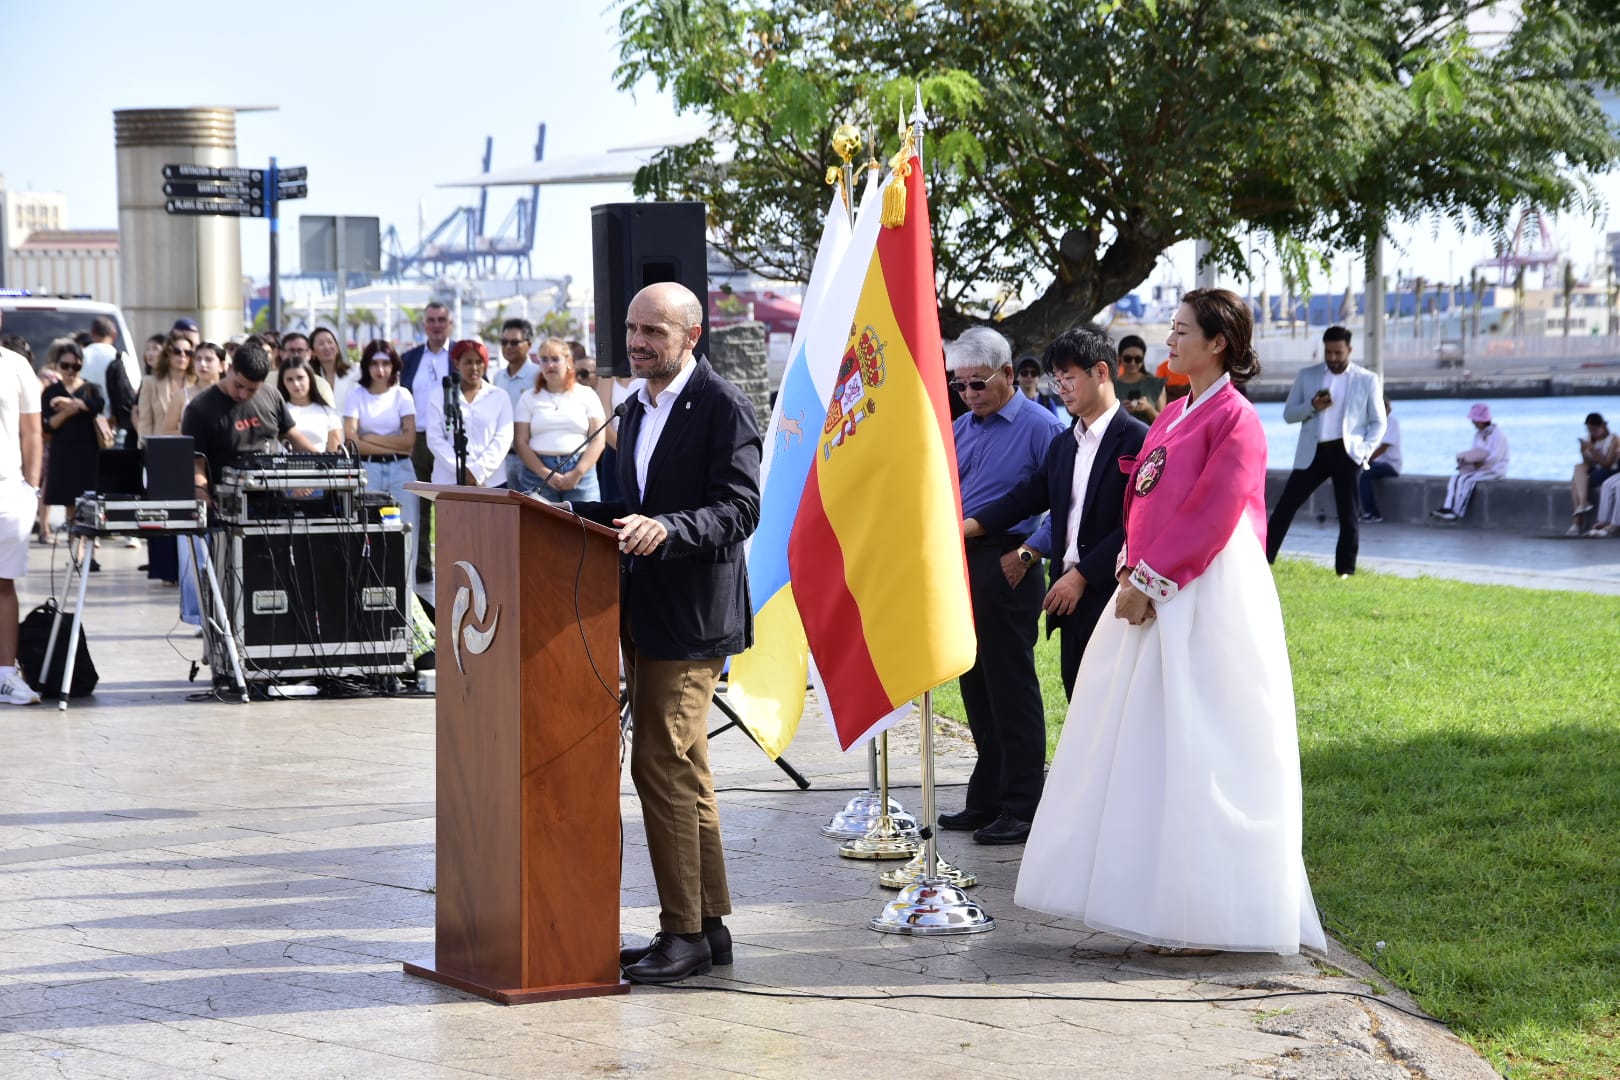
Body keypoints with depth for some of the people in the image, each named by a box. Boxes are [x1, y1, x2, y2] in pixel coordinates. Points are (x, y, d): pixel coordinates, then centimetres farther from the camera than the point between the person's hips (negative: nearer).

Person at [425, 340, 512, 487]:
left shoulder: (499, 397, 10)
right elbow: (435, 438, 3)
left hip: (491, 482, 0)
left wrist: (477, 471, -10)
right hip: (448, 482, 0)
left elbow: (503, 439, 2)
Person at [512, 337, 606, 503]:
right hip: (538, 470, 0)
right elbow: (520, 442, 4)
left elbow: (599, 440, 3)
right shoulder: (529, 398, 12)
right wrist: (546, 474, -9)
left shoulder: (587, 395, 10)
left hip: (581, 472, 0)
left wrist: (577, 474, -9)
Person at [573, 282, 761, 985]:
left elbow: (738, 510, -19)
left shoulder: (722, 407, -11)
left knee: (662, 767, -10)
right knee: (683, 774, 12)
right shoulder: (638, 407, 17)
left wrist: (665, 529, -31)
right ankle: (709, 927, 19)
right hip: (646, 612, 9)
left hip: (691, 617, -9)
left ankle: (683, 933, -3)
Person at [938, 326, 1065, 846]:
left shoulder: (1040, 427, -8)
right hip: (961, 566, 8)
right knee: (976, 688, 13)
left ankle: (1021, 810, 1)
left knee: (1012, 691, -4)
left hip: (1006, 566, -8)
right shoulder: (961, 428, 14)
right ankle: (986, 801, 21)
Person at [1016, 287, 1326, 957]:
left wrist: (1151, 581, -16)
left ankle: (1203, 913, 0)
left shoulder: (1234, 420, -10)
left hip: (1207, 601, -9)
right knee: (1147, 747, 9)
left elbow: (1210, 517, -17)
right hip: (1154, 598, 9)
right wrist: (1133, 574, 4)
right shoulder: (1172, 415, 15)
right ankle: (1156, 899, 15)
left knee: (1196, 751, -6)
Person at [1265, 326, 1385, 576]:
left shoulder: (1367, 380, 4)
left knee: (1348, 515, 1)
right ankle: (1262, 558, 0)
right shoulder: (1306, 375, 9)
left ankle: (1345, 570, 8)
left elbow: (1378, 422, 6)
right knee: (1286, 505, -4)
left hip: (1346, 453, -2)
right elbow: (1288, 414, 8)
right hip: (1313, 452, 2)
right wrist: (1312, 406, -12)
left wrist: (1365, 451, -9)